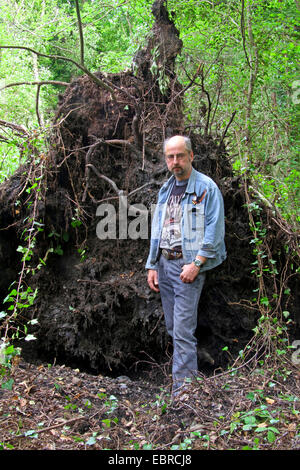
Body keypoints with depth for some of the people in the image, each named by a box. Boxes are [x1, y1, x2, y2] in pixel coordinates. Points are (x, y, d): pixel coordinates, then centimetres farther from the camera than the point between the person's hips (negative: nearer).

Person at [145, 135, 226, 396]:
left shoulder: (206, 187, -6)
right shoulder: (166, 189, 16)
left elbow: (214, 230, -12)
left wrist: (196, 264, -18)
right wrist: (152, 265, 13)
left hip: (189, 265, -7)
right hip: (165, 263, 7)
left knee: (183, 330, -10)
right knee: (172, 327, 12)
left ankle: (182, 388, -4)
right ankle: (188, 370, 26)